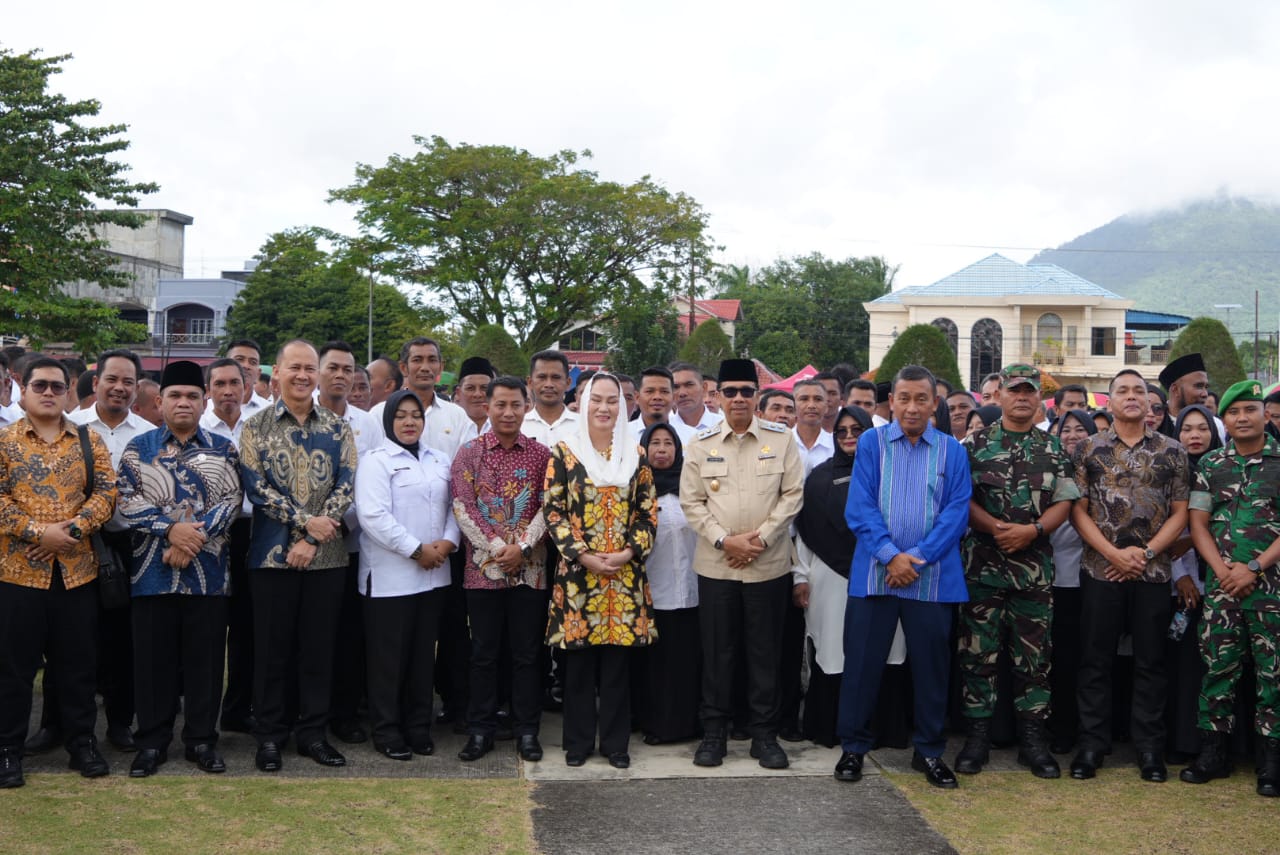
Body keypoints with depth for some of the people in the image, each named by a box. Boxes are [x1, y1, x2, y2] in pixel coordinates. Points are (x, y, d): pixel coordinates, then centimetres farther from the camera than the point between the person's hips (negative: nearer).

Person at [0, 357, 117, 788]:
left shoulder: (90, 440, 8)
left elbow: (106, 491, 0)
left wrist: (73, 529, -14)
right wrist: (39, 532, -17)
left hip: (77, 569, 2)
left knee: (78, 663, 9)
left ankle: (82, 741, 20)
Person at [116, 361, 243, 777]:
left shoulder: (223, 450, 8)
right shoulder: (138, 448, 6)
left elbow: (231, 500, -1)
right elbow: (128, 501, -3)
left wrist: (194, 539, -14)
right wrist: (171, 529, -16)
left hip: (208, 572, 0)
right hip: (153, 570, 0)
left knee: (205, 658, 5)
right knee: (153, 658, 5)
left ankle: (201, 740, 15)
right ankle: (152, 741, 15)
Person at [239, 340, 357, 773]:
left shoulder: (338, 428, 7)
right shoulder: (256, 427, 3)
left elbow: (345, 485, -1)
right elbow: (255, 486, -6)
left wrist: (311, 539, -11)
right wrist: (306, 520, -15)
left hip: (326, 554, 2)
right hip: (272, 554, -1)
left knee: (319, 647, 7)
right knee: (272, 648, 5)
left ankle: (313, 733, 17)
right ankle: (268, 735, 16)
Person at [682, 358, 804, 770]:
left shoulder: (782, 439, 2)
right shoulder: (701, 443, 5)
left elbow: (793, 494, 0)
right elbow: (692, 501, 2)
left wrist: (761, 537, -10)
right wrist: (724, 540, -10)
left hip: (769, 564, 0)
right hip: (715, 564, 1)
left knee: (765, 652, 6)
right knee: (717, 651, 6)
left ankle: (764, 734, 17)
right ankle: (713, 732, 17)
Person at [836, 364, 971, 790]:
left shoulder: (952, 451, 5)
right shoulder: (871, 443, 3)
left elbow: (957, 512, -2)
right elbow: (860, 506, -3)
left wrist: (918, 557, -12)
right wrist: (890, 555, -14)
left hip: (933, 577, 1)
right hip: (874, 573, 0)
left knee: (931, 666, 9)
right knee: (862, 662, 4)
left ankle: (929, 751, 23)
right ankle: (852, 746, 18)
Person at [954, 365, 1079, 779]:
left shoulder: (1053, 449, 9)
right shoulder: (975, 444, 3)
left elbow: (1063, 503, 5)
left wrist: (1033, 530, -13)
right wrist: (996, 527, -16)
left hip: (1035, 566, 2)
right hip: (983, 562, -1)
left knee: (1034, 654, 5)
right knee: (978, 651, 2)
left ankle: (1033, 738, 13)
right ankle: (978, 736, 10)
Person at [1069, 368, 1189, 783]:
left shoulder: (1172, 451, 5)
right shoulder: (1088, 449, 3)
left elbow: (1180, 513, 3)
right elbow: (1077, 510, -1)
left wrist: (1145, 552, -10)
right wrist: (1113, 553, -12)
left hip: (1153, 573, 1)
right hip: (1100, 570, 0)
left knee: (1150, 662, 6)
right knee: (1095, 661, 4)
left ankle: (1150, 748, 15)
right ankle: (1091, 745, 12)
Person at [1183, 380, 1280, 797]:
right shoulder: (1210, 464, 9)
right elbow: (1198, 523, 8)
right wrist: (1222, 569, -6)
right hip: (1221, 585, 3)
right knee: (1217, 666, 6)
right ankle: (1213, 752, 15)